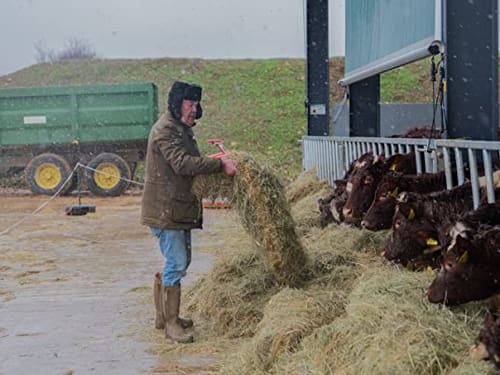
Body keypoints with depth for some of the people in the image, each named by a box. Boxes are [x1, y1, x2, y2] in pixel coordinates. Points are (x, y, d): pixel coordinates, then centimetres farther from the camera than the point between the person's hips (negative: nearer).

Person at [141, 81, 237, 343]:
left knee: (180, 262, 16)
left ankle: (163, 316, 28)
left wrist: (215, 165, 4)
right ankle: (171, 323, 1)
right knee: (176, 264, -8)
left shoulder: (182, 129, 17)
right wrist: (220, 165, -27)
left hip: (180, 210, 10)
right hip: (165, 210, -10)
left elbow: (191, 162, 21)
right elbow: (183, 163, -27)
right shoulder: (165, 130, -16)